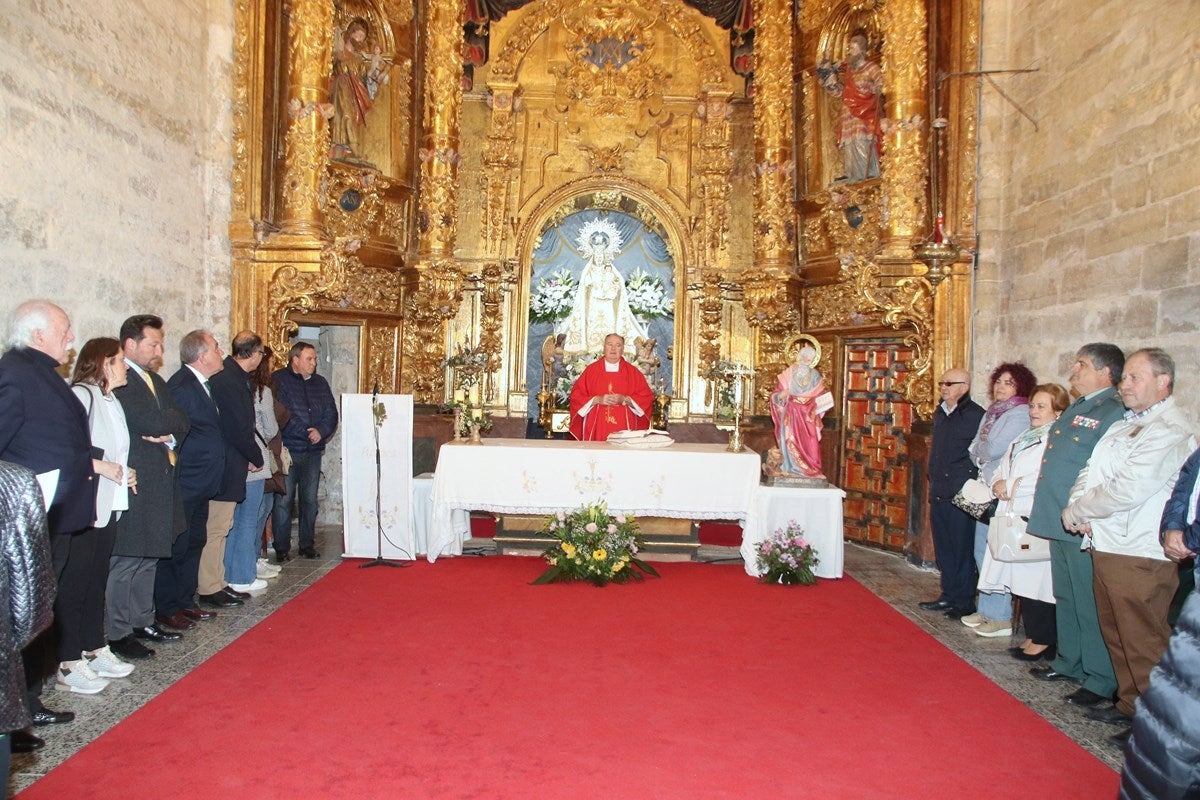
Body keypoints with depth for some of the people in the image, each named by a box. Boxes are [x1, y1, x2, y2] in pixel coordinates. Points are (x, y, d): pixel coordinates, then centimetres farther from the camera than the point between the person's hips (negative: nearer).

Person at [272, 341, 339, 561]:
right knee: (283, 500, -3)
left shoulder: (320, 383, 15)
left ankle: (308, 545, 20)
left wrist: (321, 431, -6)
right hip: (287, 450, -5)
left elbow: (331, 413, 14)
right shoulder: (278, 380, -3)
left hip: (313, 452, 5)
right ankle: (281, 549, 6)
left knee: (310, 500, 10)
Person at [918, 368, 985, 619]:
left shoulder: (975, 415, -11)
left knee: (962, 548, 0)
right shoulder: (940, 414, 15)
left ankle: (964, 601, 10)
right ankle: (948, 596, 25)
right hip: (939, 492, 8)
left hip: (961, 494, -8)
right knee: (943, 547, 14)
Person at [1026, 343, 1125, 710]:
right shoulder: (1075, 410, 15)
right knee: (1065, 598, 19)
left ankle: (1101, 680, 13)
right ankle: (1069, 663, 33)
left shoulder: (1114, 413, -15)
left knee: (1089, 605, 1)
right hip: (1059, 524, 9)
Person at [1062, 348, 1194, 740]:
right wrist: (1079, 508, -6)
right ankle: (1129, 704, 31)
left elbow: (1128, 490, -22)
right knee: (1116, 635, 18)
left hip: (1139, 556, -9)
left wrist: (1075, 512, -9)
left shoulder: (1170, 431, -14)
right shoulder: (1123, 425, 16)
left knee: (1144, 643, -1)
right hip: (1105, 546, 9)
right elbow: (1089, 472, 15)